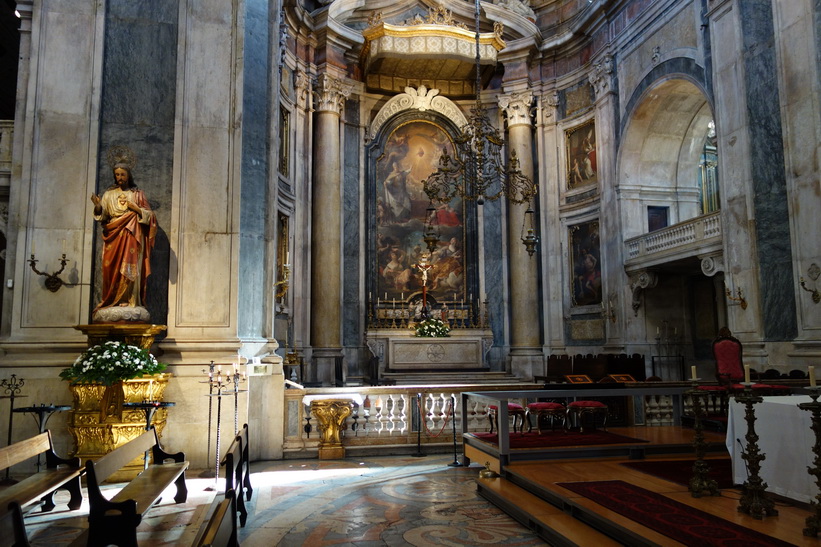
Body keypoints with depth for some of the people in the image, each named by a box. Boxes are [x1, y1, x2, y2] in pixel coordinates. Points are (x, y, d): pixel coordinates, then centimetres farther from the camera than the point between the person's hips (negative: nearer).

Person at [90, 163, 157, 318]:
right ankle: (112, 300, 1)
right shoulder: (109, 194, 14)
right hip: (113, 236, 2)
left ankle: (129, 300, -8)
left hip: (131, 236, -2)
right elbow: (102, 216, 6)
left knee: (129, 268, -9)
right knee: (112, 268, -3)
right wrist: (98, 206, -13)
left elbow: (149, 215, 5)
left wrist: (136, 208, -10)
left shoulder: (137, 194, 9)